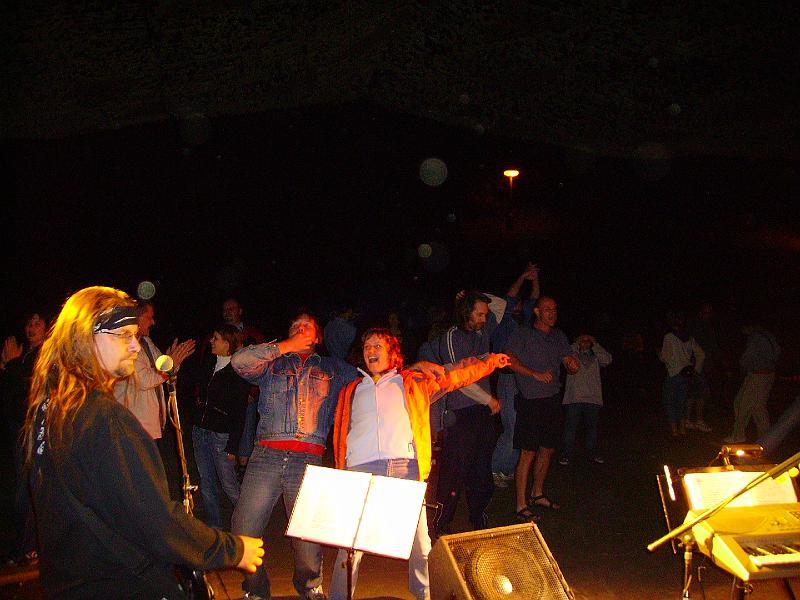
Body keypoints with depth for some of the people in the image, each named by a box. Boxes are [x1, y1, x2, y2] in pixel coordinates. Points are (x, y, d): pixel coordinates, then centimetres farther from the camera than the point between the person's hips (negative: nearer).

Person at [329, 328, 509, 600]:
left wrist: (490, 361, 15)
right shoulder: (350, 392, 23)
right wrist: (341, 470, 9)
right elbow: (340, 435, 20)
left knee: (419, 541, -2)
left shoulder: (413, 383, 19)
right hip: (361, 470, 1)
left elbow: (456, 375, 19)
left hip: (405, 468, 0)